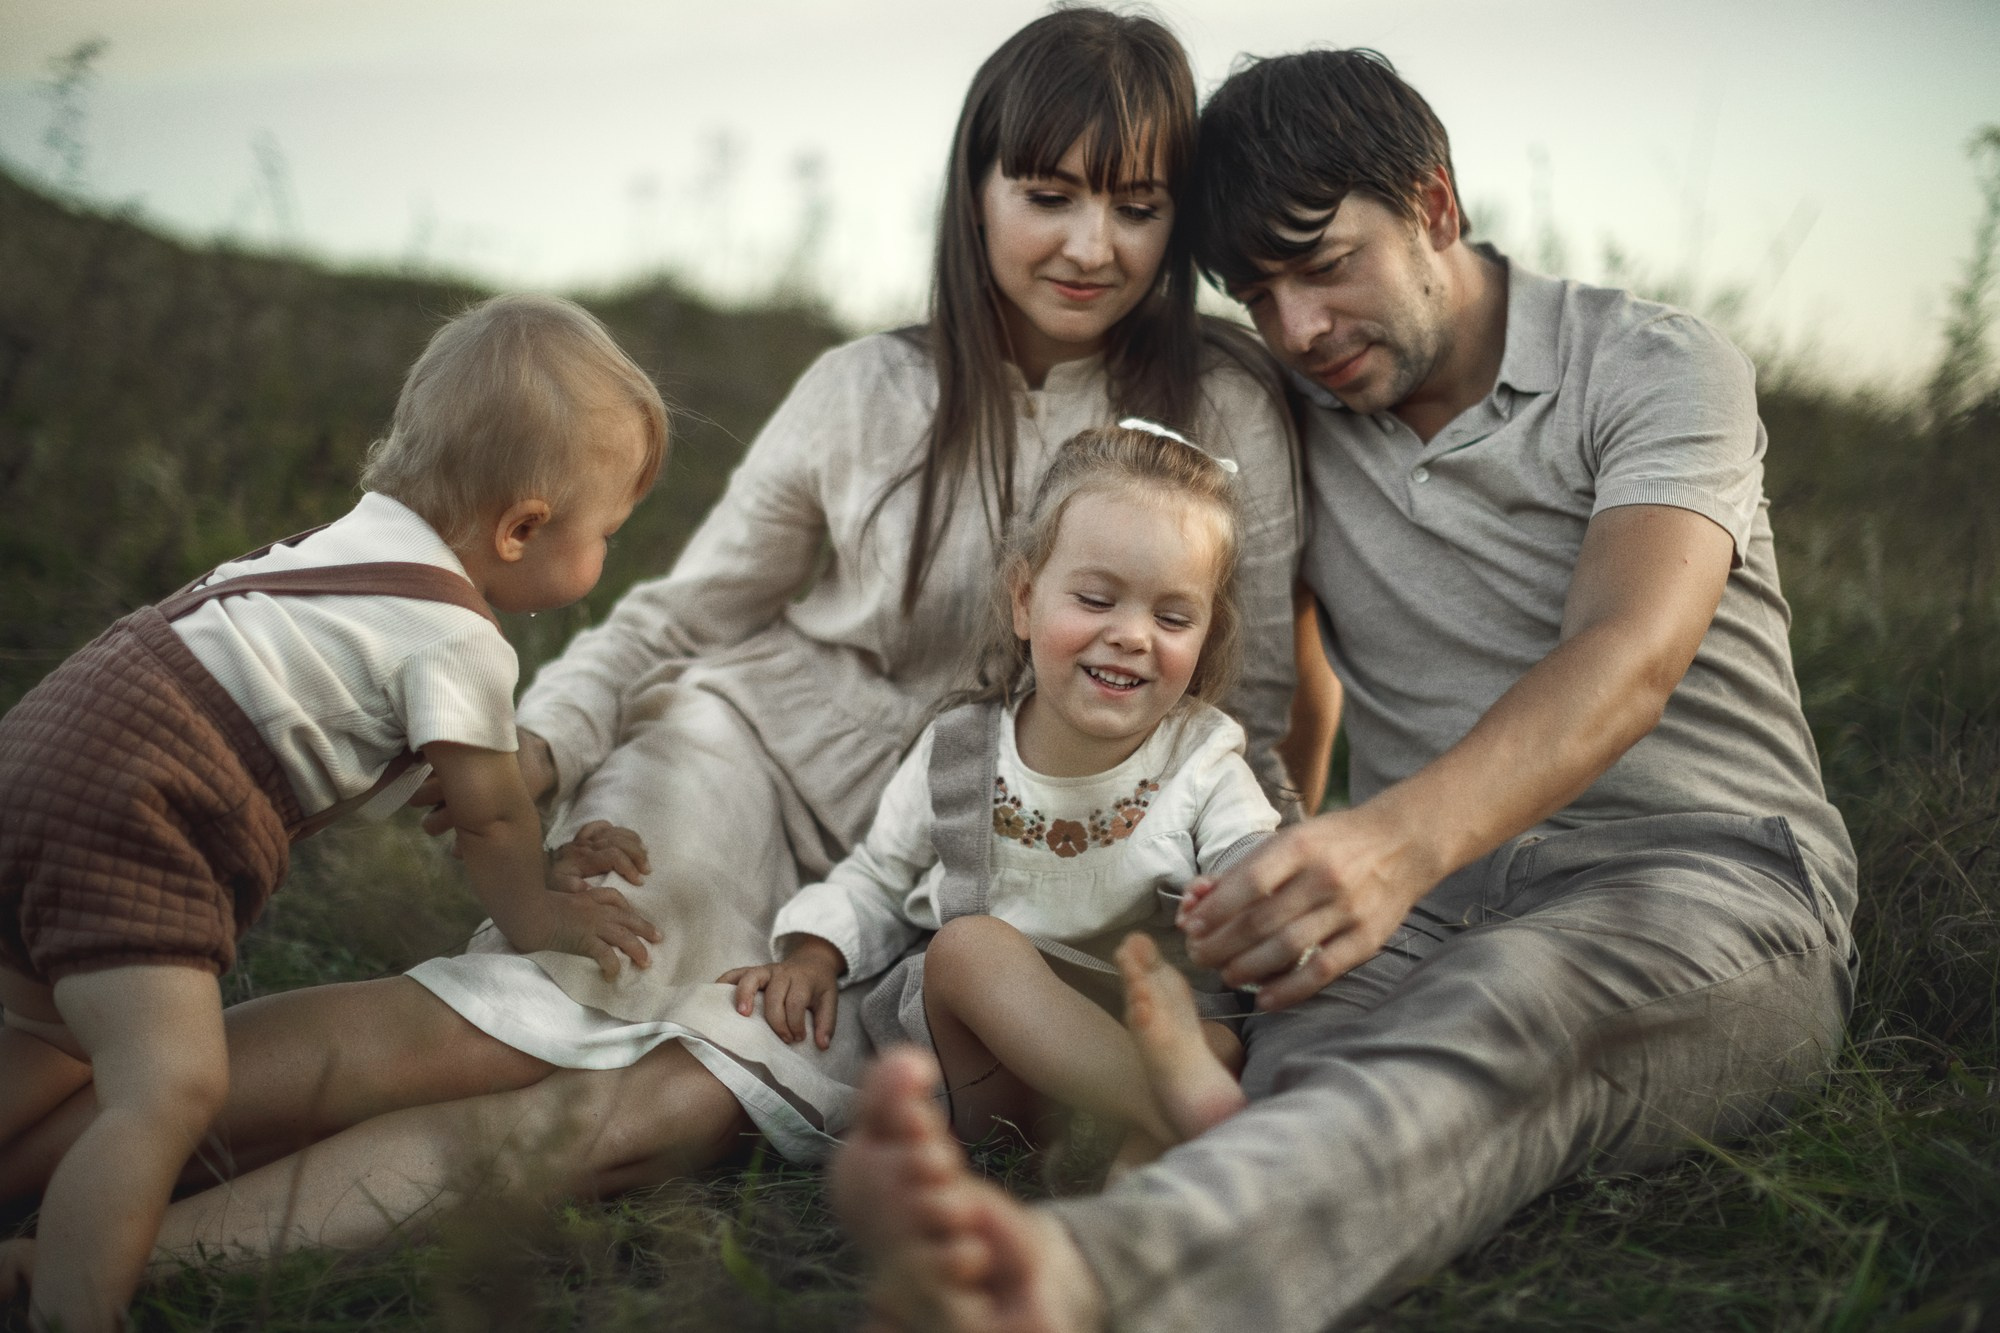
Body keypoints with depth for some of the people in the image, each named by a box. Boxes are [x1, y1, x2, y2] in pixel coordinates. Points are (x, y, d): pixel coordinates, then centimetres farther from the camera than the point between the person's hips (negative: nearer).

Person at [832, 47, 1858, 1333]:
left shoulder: (1658, 365, -3)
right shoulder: (1291, 423, 14)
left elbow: (1628, 658, -22)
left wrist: (1400, 837, -41)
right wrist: (1292, 885, 4)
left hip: (1707, 885, -3)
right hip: (1427, 902, 4)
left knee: (1516, 1002, -40)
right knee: (1307, 1050, -34)